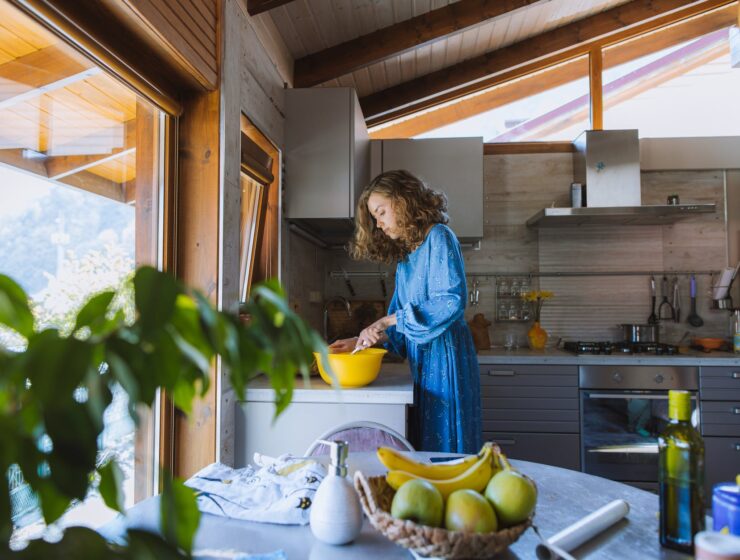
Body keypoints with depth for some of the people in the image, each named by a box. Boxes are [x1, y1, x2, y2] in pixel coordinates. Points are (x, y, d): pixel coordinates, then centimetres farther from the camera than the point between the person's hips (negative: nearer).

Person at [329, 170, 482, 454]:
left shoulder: (438, 237, -7)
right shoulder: (404, 256, 17)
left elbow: (451, 301, -20)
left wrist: (387, 321, -19)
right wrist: (360, 341, 2)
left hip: (445, 356, -8)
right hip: (422, 361, 8)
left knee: (445, 446, -1)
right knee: (424, 445, 10)